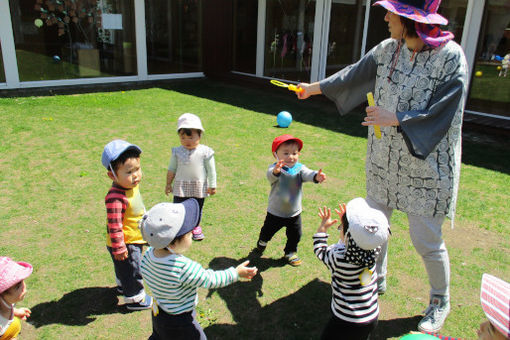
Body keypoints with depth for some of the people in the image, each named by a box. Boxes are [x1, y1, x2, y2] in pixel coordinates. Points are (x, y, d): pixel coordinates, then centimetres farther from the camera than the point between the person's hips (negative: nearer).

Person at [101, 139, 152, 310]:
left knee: (124, 269, 31)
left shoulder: (132, 186, -4)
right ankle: (135, 298, 30)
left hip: (136, 240, 9)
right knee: (132, 270, 10)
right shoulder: (115, 198, -35)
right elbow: (114, 226, -30)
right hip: (126, 244, -9)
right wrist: (119, 248, -23)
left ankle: (123, 286, 55)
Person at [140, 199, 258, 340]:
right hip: (179, 321, -6)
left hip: (157, 313, 7)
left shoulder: (148, 255, -17)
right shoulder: (183, 267, -38)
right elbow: (210, 280, -25)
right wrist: (236, 273, -13)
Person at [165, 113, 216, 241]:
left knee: (197, 208, 16)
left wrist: (212, 186, -3)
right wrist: (168, 184, 9)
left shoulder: (205, 152, -12)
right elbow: (172, 169, 5)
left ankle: (196, 226, 40)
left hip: (199, 187, 0)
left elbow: (211, 170, -5)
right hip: (181, 186, 1)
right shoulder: (177, 152, -6)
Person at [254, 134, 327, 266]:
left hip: (294, 213, 2)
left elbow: (307, 174, -31)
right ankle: (261, 244, 52)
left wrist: (316, 176, -55)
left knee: (295, 235, 16)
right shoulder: (274, 168, -22)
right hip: (275, 212, -2)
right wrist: (275, 171, -68)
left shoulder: (299, 168, -13)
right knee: (267, 231, 20)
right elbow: (270, 175, -44)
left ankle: (290, 252, 43)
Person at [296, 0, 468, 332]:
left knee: (426, 241, 4)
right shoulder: (388, 49, 0)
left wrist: (396, 118, -24)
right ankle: (377, 280, 43)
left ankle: (440, 302, 32)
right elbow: (356, 74, 13)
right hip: (384, 160, 6)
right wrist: (315, 87, 23)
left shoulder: (451, 57, -17)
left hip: (426, 166, -5)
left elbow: (443, 115, -20)